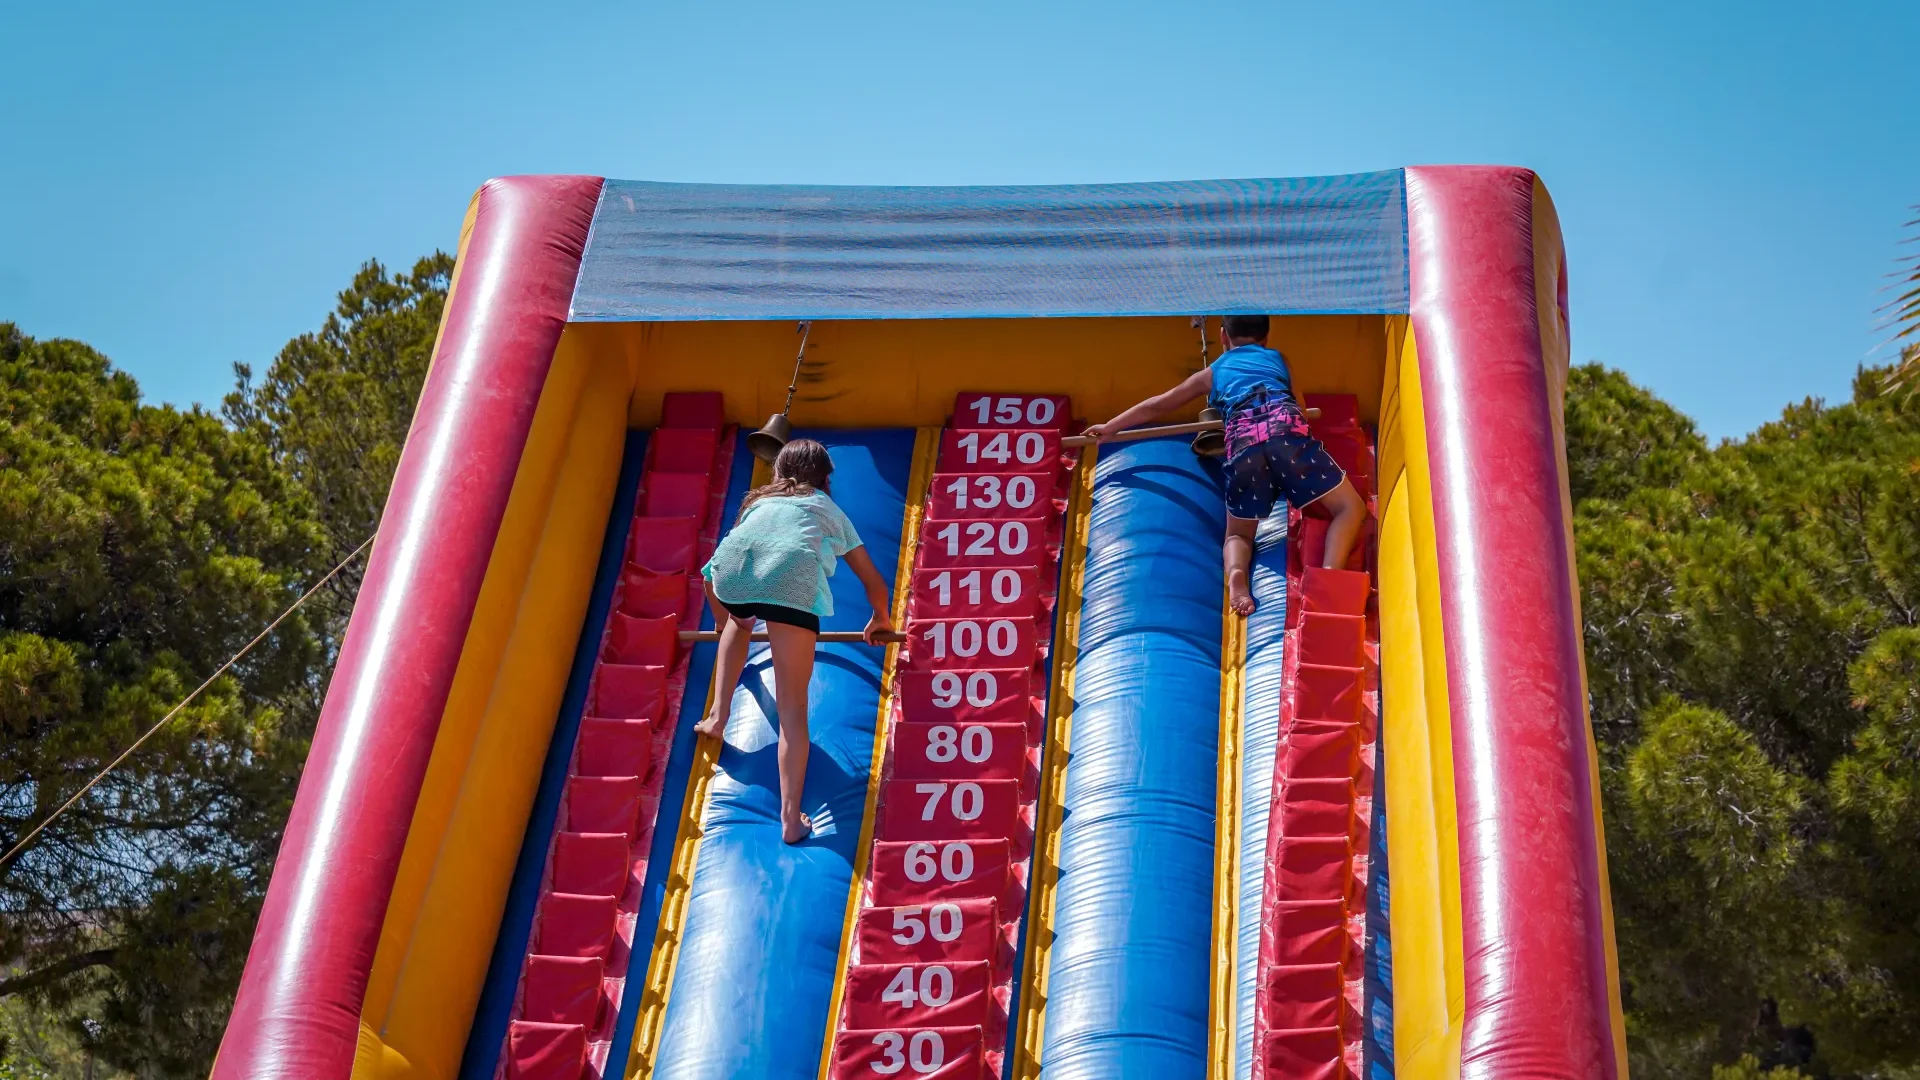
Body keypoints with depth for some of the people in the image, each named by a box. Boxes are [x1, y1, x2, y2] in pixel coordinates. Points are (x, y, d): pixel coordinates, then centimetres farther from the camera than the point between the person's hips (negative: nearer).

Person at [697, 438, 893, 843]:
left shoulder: (759, 500, 40)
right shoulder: (830, 510, 36)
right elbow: (874, 583, 44)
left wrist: (723, 620, 70)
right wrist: (881, 620, 65)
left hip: (731, 574, 3)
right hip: (793, 582, -2)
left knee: (740, 620, 40)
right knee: (793, 705, 2)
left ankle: (718, 716, 31)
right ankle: (791, 819, -6)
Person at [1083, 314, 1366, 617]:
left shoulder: (1213, 371, 34)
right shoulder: (1278, 359, 34)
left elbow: (1158, 405, 41)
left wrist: (1110, 427, 53)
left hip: (1243, 442, 1)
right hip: (1287, 430, -1)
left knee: (1238, 534, 18)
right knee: (1351, 507, 8)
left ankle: (1236, 573, -17)